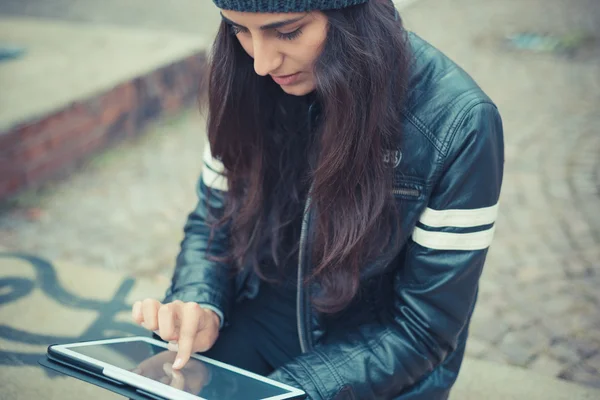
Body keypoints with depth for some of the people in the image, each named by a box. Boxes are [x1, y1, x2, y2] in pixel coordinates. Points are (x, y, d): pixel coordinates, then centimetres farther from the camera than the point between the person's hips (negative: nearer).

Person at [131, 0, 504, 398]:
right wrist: (197, 307, -18)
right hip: (258, 331, 2)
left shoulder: (458, 123, -24)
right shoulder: (250, 85, -11)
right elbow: (212, 225, 3)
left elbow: (424, 327, -17)